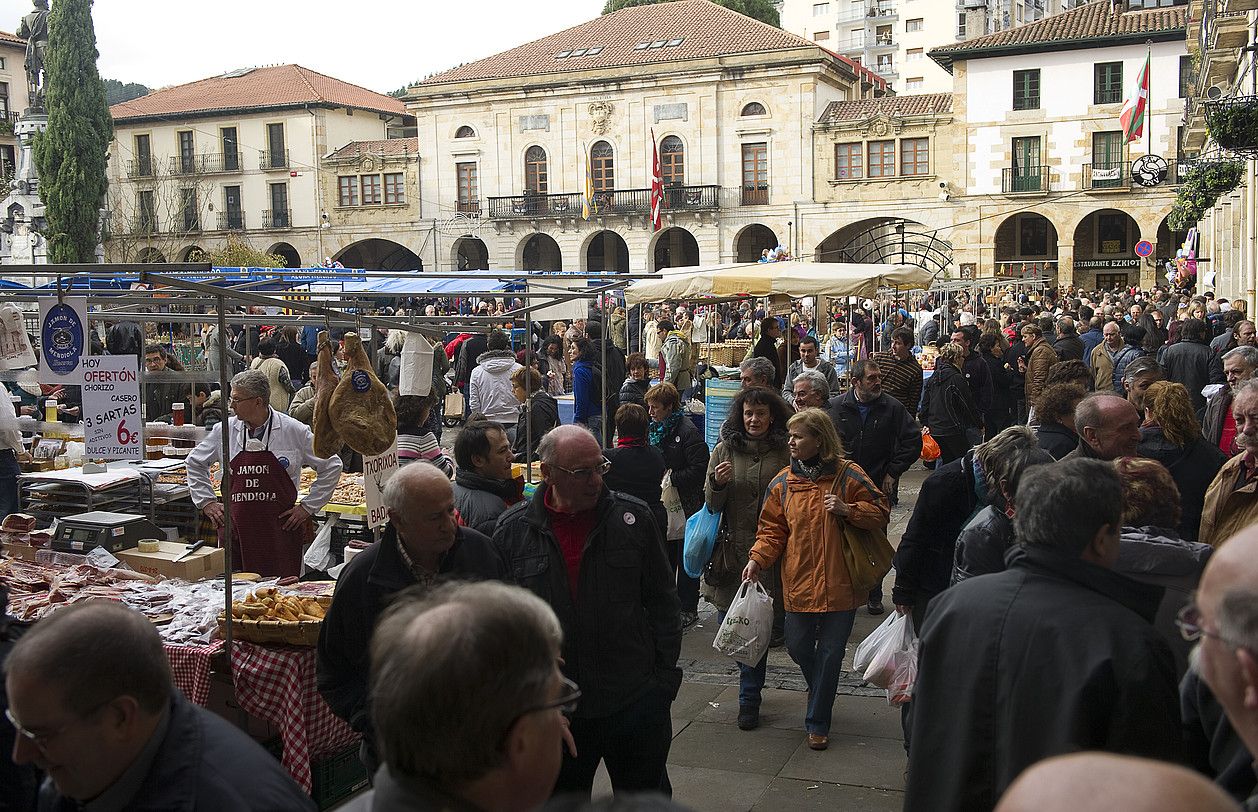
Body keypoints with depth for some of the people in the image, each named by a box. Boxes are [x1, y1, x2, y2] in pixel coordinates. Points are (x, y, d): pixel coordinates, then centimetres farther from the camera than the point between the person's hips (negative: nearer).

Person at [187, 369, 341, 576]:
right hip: (236, 527, 3)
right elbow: (195, 463, 22)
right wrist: (206, 502, 13)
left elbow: (331, 466, 4)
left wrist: (308, 507, 2)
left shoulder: (295, 431, -3)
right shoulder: (225, 430, 5)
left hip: (280, 527, -2)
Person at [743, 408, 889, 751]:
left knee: (829, 653, 5)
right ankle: (820, 695, 43)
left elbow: (881, 512, 0)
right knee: (798, 648, 10)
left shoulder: (847, 475, -6)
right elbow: (772, 529, 5)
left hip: (839, 584, -3)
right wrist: (757, 559, -10)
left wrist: (848, 510, -17)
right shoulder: (783, 483, 3)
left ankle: (817, 722, 19)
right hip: (799, 582, 3)